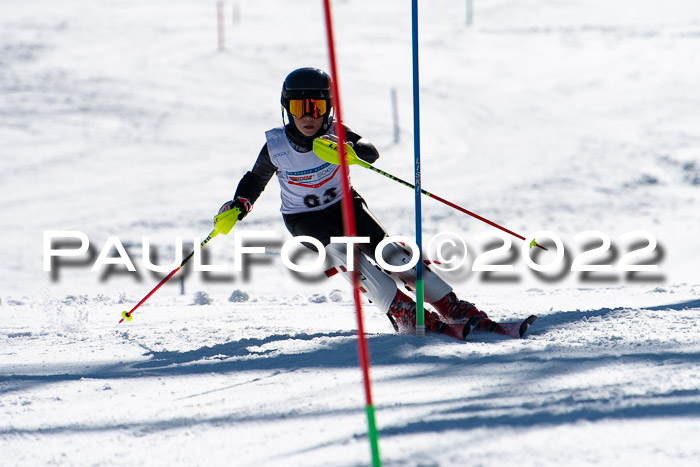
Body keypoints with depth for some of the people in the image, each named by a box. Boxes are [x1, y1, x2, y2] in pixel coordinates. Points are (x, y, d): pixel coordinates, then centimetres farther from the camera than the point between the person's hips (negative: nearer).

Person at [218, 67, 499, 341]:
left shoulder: (335, 133, -16)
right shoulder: (276, 146, -14)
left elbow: (371, 152, -34)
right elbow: (255, 179, 5)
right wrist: (239, 205, -12)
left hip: (344, 204, 1)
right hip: (304, 218, -1)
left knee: (385, 250, -19)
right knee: (340, 250, -31)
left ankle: (455, 309, -18)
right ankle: (404, 314, -35)